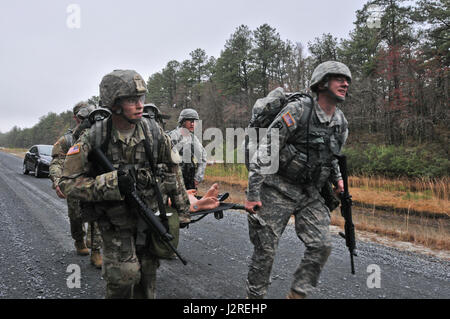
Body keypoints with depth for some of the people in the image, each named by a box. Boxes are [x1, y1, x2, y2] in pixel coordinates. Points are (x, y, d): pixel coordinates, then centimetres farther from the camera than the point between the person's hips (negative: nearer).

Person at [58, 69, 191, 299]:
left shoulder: (155, 134, -8)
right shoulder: (93, 139, -16)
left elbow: (173, 172, 4)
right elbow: (68, 182, -15)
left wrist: (183, 211, 9)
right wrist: (110, 183, -29)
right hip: (115, 222, -2)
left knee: (147, 274, 13)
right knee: (124, 275, -9)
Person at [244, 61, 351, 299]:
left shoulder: (341, 124, 6)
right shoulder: (297, 111, -15)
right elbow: (265, 150, -16)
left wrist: (337, 178, 6)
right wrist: (252, 194, -18)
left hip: (310, 193, 6)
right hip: (278, 190, -6)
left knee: (321, 246, -5)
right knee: (265, 249, 1)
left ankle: (297, 294, 12)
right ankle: (254, 296, 20)